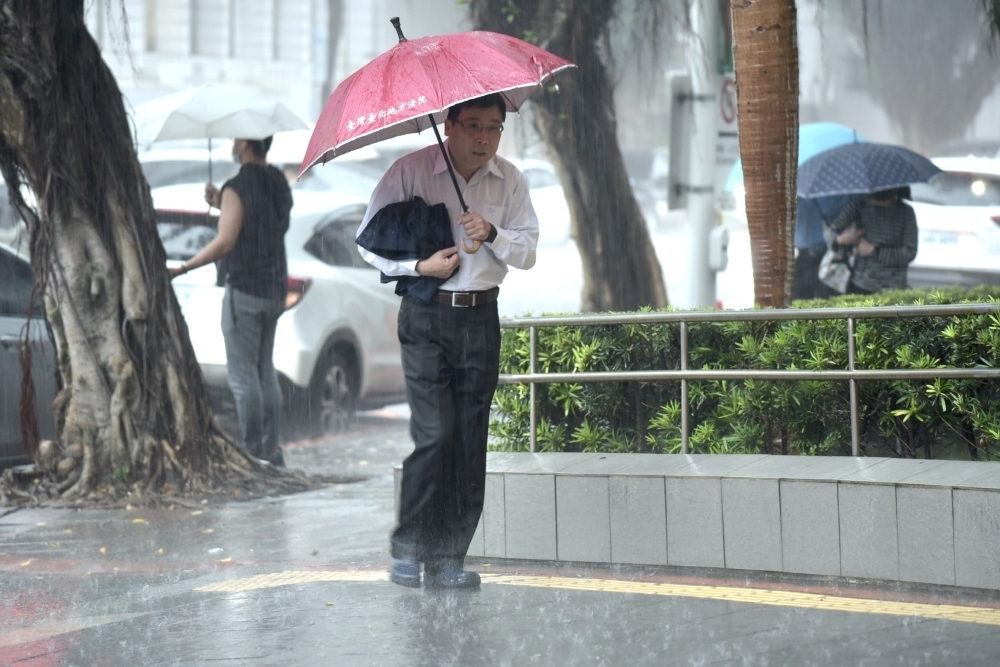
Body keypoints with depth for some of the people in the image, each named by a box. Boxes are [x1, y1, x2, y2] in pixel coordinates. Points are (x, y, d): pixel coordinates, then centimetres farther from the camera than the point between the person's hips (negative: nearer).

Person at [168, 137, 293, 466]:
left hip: (244, 289, -8)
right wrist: (222, 205, 17)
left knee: (243, 374, -4)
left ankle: (254, 451, -5)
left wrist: (182, 269, -16)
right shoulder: (280, 184, 9)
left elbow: (225, 243, -21)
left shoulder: (237, 188, -15)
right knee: (265, 371, 14)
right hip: (275, 288, 8)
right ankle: (271, 448, 15)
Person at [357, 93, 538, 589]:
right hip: (426, 317, -3)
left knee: (470, 440, 0)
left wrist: (492, 234, -12)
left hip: (480, 319, 3)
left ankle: (449, 558, 6)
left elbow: (527, 252, 7)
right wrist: (418, 266, -13)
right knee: (435, 432, -13)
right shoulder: (411, 171, -3)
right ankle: (408, 548, 1)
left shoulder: (509, 181, 8)